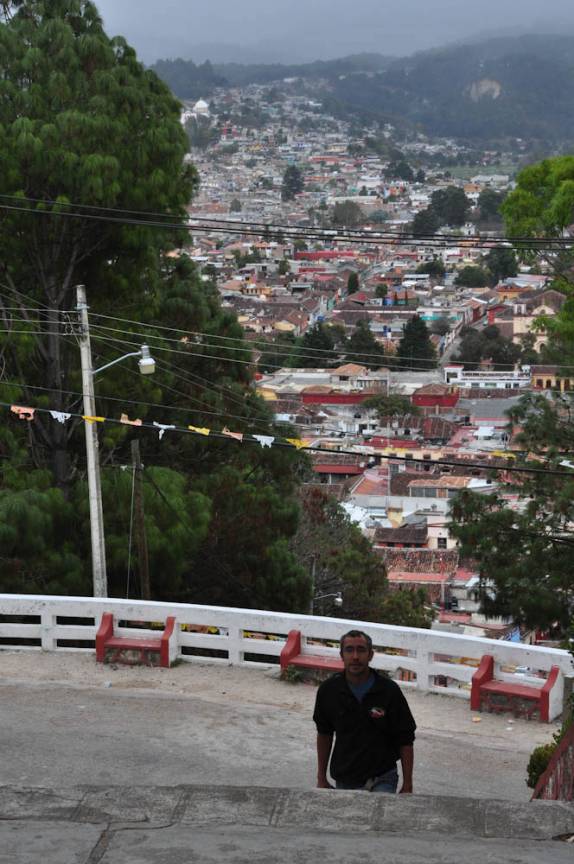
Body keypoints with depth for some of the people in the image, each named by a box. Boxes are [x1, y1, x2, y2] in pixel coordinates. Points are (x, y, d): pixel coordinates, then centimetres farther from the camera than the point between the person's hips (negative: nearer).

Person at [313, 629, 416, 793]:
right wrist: (321, 778, 12)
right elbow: (324, 734, 10)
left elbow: (405, 741, -4)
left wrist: (407, 785, -5)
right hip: (344, 782, 3)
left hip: (382, 779, -3)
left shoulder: (389, 690, -11)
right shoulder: (328, 690, -4)